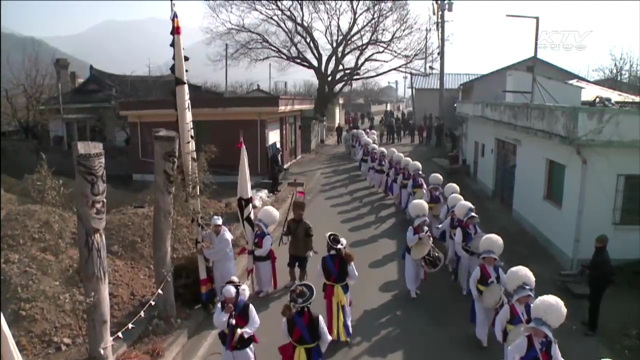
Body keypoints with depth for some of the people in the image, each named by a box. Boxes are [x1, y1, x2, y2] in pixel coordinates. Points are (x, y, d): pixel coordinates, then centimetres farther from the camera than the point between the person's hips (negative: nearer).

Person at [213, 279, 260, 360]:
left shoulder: (246, 306, -19)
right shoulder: (220, 306, -9)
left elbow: (255, 323, -14)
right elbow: (217, 324, -15)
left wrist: (243, 332, -23)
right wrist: (225, 313, -29)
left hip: (244, 345, -3)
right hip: (228, 345, 3)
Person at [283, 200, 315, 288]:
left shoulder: (307, 225, -21)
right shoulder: (290, 222, -7)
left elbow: (310, 238, -17)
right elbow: (288, 233, 4)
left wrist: (310, 249, -21)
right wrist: (284, 233, -19)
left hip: (303, 251, -4)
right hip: (293, 250, 4)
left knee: (302, 268, 12)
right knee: (291, 266, 19)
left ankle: (301, 282, 34)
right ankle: (292, 280, 42)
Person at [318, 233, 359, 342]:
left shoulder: (324, 259, -18)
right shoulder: (346, 259, -20)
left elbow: (321, 274, -6)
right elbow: (353, 276, -14)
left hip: (330, 290, 0)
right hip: (343, 289, 0)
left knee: (332, 313, 19)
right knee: (344, 312, 19)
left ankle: (333, 335, 34)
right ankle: (345, 335, 31)